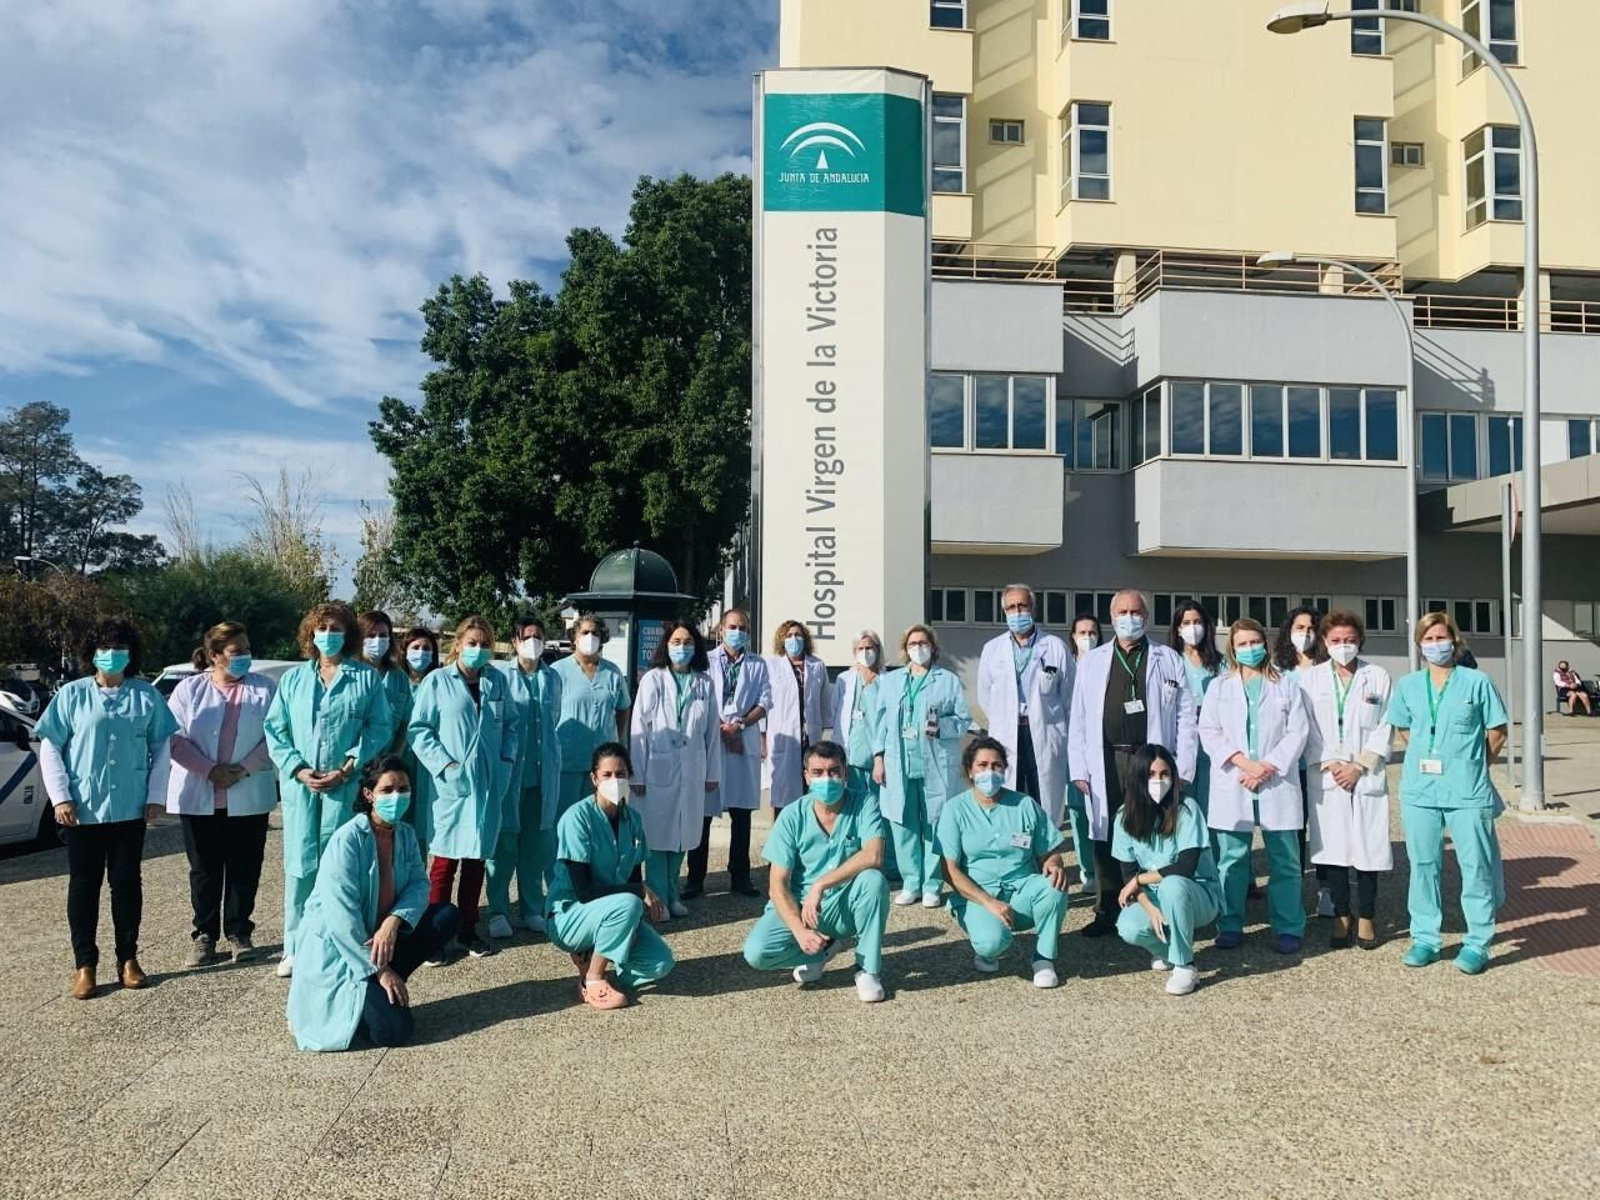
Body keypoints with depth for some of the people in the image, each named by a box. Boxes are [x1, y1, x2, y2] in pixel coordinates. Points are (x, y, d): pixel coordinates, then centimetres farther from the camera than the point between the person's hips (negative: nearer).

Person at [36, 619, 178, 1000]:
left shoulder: (146, 696, 3)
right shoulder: (72, 695, -1)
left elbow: (160, 747, 6)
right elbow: (49, 748, 1)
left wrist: (156, 796, 0)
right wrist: (60, 797, -8)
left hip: (130, 809, 1)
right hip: (82, 810, -1)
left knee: (127, 883, 9)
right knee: (84, 885, 7)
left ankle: (127, 958, 20)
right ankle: (84, 965, 15)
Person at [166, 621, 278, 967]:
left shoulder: (264, 689, 3)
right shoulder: (189, 689, 3)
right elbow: (176, 738, -3)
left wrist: (243, 769, -14)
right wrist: (210, 770, -14)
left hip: (249, 797, 0)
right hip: (198, 796, 0)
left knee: (244, 868, 5)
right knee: (204, 869, 7)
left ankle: (239, 933, 17)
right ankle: (204, 934, 19)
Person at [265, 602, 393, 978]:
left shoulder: (367, 678, 5)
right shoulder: (293, 678, 12)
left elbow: (380, 728, -1)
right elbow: (274, 729, 8)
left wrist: (348, 768, -10)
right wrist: (298, 769, -6)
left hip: (344, 785, -2)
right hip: (298, 784, 2)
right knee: (300, 865, 3)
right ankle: (294, 946, 12)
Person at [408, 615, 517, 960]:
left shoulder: (498, 681, 8)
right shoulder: (438, 681, -3)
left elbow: (510, 724, 14)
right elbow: (418, 730, -4)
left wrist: (506, 760, 1)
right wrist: (445, 764, -12)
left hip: (489, 784, 4)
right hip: (452, 785, -4)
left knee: (477, 858, 11)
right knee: (446, 860, -1)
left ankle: (467, 930, 22)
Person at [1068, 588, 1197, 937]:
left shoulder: (1169, 660, 8)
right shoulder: (1092, 662, 12)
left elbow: (1185, 717, 3)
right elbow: (1079, 719, 9)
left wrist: (1183, 770, -4)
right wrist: (1079, 768, 1)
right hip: (1106, 762, 2)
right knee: (1106, 839, 5)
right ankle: (1107, 913, 15)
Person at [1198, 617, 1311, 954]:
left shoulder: (1286, 686, 10)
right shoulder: (1219, 687, 11)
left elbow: (1297, 732, 2)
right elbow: (1209, 732, 2)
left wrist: (1268, 766, -11)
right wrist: (1244, 763, -11)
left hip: (1277, 784, 0)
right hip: (1232, 784, 0)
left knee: (1284, 860, 2)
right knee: (1233, 859, 4)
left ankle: (1288, 928, 9)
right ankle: (1230, 926, 12)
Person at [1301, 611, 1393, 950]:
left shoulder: (1378, 677, 4)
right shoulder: (1310, 678, 6)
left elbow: (1385, 728, 0)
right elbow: (1308, 729, 2)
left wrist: (1359, 767, -7)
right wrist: (1330, 764, -8)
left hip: (1367, 777, 0)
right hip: (1326, 778, 1)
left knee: (1368, 847, 1)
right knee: (1333, 847, 3)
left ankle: (1366, 918, 13)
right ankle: (1341, 918, 14)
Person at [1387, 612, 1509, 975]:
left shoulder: (1476, 682, -1)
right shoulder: (1408, 685, 7)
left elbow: (1497, 731, 4)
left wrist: (1473, 764, 4)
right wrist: (1426, 758, 10)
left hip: (1467, 791, -3)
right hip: (1419, 790, 3)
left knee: (1476, 866, 1)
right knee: (1423, 865, 8)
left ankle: (1477, 943, 12)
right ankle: (1425, 938, 18)